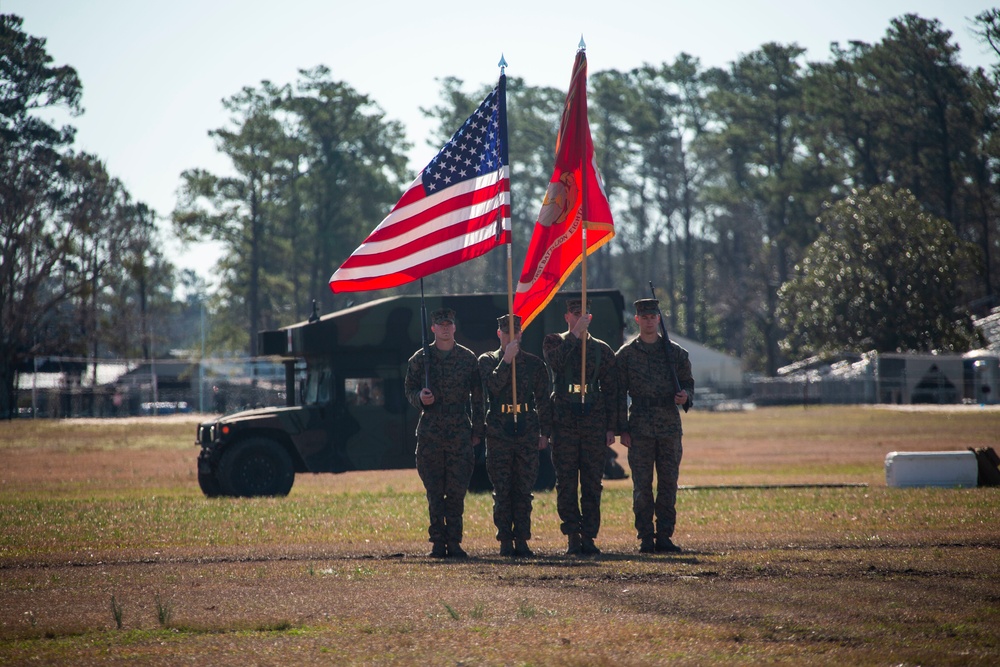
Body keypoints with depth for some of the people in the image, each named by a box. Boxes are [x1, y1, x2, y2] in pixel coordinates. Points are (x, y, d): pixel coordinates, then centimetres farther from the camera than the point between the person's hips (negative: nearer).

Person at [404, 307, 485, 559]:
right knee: (434, 491, 1)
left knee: (457, 489, -4)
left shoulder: (468, 357, 7)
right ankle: (438, 541, 6)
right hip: (430, 431, 0)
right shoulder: (420, 358, 7)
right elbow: (409, 388, 12)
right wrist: (420, 397, -12)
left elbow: (477, 397, 10)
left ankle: (454, 541, 2)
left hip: (460, 432, 0)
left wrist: (477, 431, 6)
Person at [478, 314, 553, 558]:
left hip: (527, 431, 1)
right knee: (502, 490, -1)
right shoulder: (487, 360, 7)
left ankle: (521, 540, 6)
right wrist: (507, 359, -16)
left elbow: (543, 400, 12)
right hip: (498, 432, -1)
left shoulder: (534, 363, 10)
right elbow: (493, 384, -13)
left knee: (523, 489, 2)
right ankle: (505, 541, 4)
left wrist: (544, 432, 6)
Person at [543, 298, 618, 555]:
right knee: (566, 483, -2)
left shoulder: (601, 349, 12)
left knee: (592, 483, 0)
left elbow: (610, 390, 12)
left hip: (594, 422, 1)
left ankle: (589, 536, 5)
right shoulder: (554, 342, 8)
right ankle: (572, 537, 2)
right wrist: (576, 333, -16)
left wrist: (611, 427, 5)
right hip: (564, 422, -1)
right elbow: (556, 361, -17)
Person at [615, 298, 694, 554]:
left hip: (670, 426, 2)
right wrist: (622, 429, -3)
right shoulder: (626, 354, 4)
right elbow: (619, 393, 3)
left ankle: (664, 536, 9)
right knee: (642, 485, -3)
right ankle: (645, 538, 1)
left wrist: (685, 395, -8)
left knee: (669, 483, 3)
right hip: (640, 427, -2)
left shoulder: (675, 351, 9)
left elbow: (688, 381, 17)